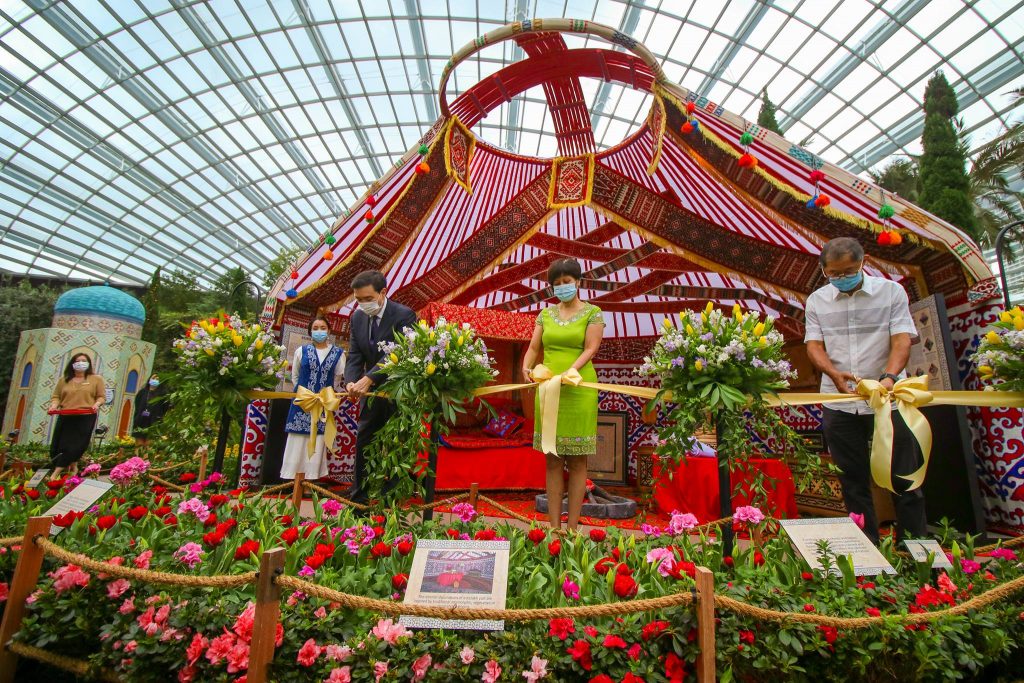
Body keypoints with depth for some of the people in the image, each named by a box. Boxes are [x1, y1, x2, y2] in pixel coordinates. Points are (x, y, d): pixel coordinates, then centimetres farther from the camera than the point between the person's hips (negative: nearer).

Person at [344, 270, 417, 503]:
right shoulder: (357, 318, 3)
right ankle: (358, 502, 27)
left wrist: (368, 379, -36)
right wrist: (352, 382, -21)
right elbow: (354, 357, -1)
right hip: (371, 395, 6)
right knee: (363, 446, 12)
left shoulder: (404, 315, -17)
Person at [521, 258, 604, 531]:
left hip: (579, 389, -3)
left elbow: (591, 349, -9)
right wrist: (526, 367, -13)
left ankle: (572, 527, 13)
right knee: (553, 459, 7)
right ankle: (554, 526, 16)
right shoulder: (546, 314, 13)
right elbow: (534, 348, 8)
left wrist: (570, 372, -25)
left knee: (577, 460, 3)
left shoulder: (593, 312, 2)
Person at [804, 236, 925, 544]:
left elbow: (902, 339, -7)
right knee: (853, 480, 10)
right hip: (839, 403, 2)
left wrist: (889, 377, -25)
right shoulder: (817, 301, 6)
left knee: (903, 478, 7)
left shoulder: (891, 291, 2)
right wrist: (835, 374, -19)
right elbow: (814, 345, 0)